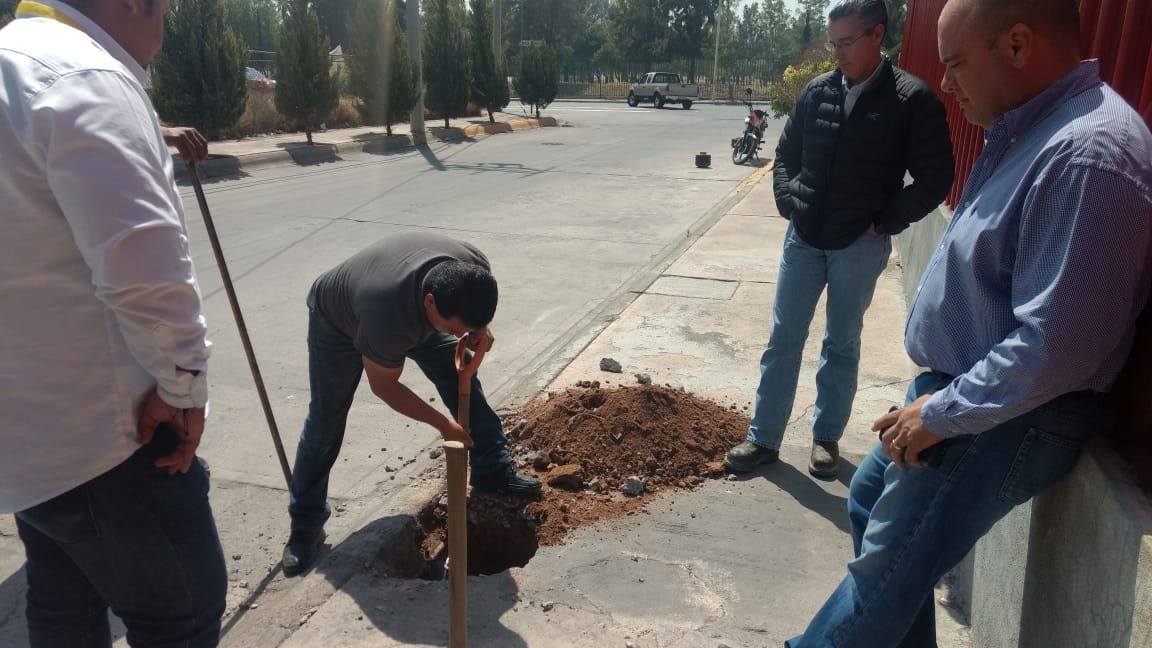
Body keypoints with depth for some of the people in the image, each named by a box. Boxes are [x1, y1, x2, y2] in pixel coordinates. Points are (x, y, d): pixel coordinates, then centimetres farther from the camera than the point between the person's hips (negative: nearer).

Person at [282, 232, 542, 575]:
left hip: (412, 310, 5)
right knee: (325, 421, -3)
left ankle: (494, 470, 11)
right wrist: (443, 424, -22)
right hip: (337, 322, -5)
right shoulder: (389, 316, -48)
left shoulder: (474, 266, -33)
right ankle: (306, 524, 11)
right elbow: (384, 386, -27)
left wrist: (479, 329, -22)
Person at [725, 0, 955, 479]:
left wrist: (882, 224, -8)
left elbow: (935, 178, -7)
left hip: (860, 246, -3)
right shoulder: (816, 92, 3)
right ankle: (764, 439, 17)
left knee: (842, 346, 11)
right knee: (783, 341, 7)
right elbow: (786, 154, 15)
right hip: (804, 238, 3)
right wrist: (788, 203, 2)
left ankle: (827, 437, 27)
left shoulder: (913, 100, -9)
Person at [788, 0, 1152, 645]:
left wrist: (944, 413, -18)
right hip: (958, 392, 10)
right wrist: (938, 399, 14)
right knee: (871, 502, 22)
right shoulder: (1028, 128, 7)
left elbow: (1056, 344, -29)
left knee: (885, 576, -1)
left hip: (1007, 419, -10)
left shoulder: (1090, 152, -26)